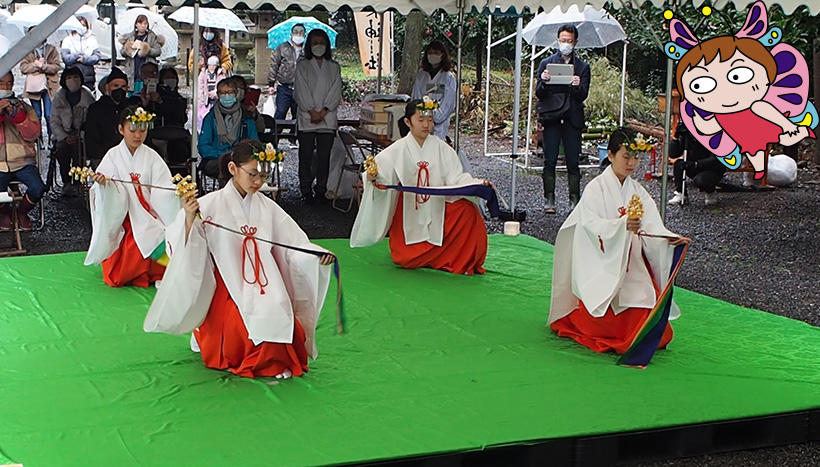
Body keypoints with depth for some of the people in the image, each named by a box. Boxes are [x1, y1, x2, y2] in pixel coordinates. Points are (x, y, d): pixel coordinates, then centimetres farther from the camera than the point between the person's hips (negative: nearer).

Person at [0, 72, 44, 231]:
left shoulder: (23, 107, 13)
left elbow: (33, 134, 0)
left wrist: (17, 115, -13)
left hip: (23, 161, 1)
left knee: (38, 189, -25)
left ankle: (22, 212, 8)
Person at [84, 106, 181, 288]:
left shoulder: (151, 157, 4)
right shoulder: (113, 156, 1)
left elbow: (162, 193, -4)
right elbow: (109, 196, -8)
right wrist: (102, 183, -30)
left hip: (149, 217, 2)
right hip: (123, 220, -2)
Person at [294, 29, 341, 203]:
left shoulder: (334, 67, 13)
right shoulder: (302, 65, 9)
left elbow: (336, 93, 4)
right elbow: (301, 92, -1)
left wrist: (323, 112, -8)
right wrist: (312, 111, -11)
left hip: (327, 118, 1)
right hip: (306, 119, -1)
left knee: (324, 156, 1)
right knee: (305, 156, -2)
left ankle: (321, 190, 8)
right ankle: (306, 191, 3)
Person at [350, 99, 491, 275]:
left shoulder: (442, 149, 0)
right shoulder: (398, 150, -4)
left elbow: (456, 179, -5)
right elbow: (381, 170, -14)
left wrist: (478, 184, -22)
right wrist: (372, 177, -37)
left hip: (437, 210, 1)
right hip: (409, 212, -1)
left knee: (467, 210, -28)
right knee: (405, 260, -14)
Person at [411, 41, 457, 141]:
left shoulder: (449, 77, 2)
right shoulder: (421, 75, 12)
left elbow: (448, 103, -2)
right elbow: (416, 98, 10)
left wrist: (434, 118, -10)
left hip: (439, 123, -3)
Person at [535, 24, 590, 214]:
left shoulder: (582, 66, 11)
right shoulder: (547, 63, 10)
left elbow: (584, 95, 3)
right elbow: (539, 93, 5)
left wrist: (578, 86, -18)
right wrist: (544, 82, -16)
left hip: (572, 118, 0)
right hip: (551, 117, 0)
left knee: (573, 162, 0)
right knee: (550, 161, -2)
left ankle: (575, 200, 6)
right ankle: (549, 200, 4)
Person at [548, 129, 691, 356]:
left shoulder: (637, 191, 12)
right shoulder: (596, 188, -4)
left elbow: (651, 225, 0)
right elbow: (591, 225, -18)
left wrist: (670, 239, -22)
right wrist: (622, 225, -35)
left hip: (633, 264, 5)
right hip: (602, 265, -5)